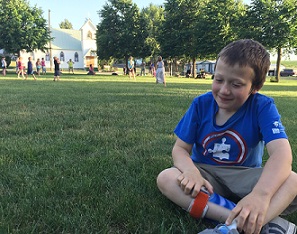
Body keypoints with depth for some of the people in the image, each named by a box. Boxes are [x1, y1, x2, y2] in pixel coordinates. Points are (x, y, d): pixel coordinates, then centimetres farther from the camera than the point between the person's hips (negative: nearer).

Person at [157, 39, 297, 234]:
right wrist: (192, 172, -33)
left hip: (245, 177, -2)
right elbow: (180, 148, -8)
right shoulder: (201, 104, -8)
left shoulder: (263, 107, -14)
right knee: (165, 178, -28)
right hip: (206, 173, 2)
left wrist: (261, 194, -49)